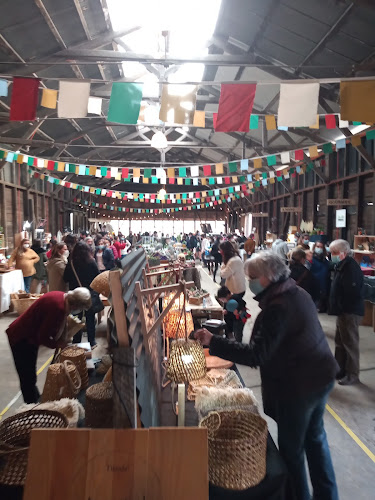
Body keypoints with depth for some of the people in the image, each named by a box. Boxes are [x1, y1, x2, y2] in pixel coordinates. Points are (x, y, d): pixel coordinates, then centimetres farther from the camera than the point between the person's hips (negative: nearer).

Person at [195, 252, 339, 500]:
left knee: (292, 449, 11)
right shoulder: (299, 293, 2)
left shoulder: (278, 307, -27)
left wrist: (213, 341, -30)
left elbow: (257, 355, -31)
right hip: (322, 377, 10)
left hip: (297, 387, -9)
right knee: (315, 437, 26)